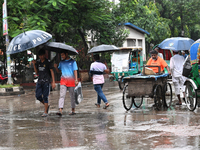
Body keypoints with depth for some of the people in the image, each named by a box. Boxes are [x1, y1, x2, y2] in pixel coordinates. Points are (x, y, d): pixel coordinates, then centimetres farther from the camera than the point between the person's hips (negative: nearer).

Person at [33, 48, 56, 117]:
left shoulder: (48, 62, -3)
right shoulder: (38, 62, 11)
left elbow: (52, 72, -3)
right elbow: (37, 73, 13)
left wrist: (53, 82, -9)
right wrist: (34, 65, 1)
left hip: (46, 81, -5)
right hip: (39, 81, 5)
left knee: (45, 97, -5)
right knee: (38, 96, -1)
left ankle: (45, 112, 0)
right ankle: (46, 105, 23)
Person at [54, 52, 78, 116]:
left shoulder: (72, 61, 2)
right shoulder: (61, 62, 13)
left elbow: (75, 71, -3)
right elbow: (58, 71, 20)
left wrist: (76, 80, -13)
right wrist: (56, 67, -2)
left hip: (71, 80, -3)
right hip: (63, 80, 3)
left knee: (72, 96, 6)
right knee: (62, 95, -10)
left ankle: (73, 110, 16)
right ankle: (60, 110, -18)